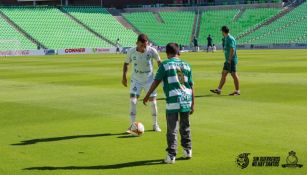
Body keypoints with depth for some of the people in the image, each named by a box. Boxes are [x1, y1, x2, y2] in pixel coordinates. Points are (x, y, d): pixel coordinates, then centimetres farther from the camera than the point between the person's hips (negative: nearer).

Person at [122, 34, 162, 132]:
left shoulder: (152, 51, -16)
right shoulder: (131, 52, -13)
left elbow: (159, 61, 0)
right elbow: (126, 63, 4)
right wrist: (124, 76, -3)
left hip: (149, 79, 0)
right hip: (136, 80, 0)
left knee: (153, 102, 2)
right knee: (133, 100, -13)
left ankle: (155, 124, 20)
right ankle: (132, 125, -6)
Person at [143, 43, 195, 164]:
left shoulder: (165, 64, 0)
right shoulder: (186, 65, 11)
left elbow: (156, 81, -3)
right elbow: (191, 86, 9)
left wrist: (147, 96, 7)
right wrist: (192, 104, 13)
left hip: (173, 100, -4)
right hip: (186, 99, 4)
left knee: (172, 130, 1)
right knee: (185, 127, 19)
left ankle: (171, 155, 0)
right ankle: (187, 150, 26)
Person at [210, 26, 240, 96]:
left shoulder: (230, 39, -16)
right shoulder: (226, 39, 15)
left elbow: (232, 49, -22)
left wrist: (229, 60, -22)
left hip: (231, 60, -10)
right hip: (228, 60, 10)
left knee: (234, 75, -4)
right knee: (223, 74, 9)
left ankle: (237, 91, 2)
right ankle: (219, 89, 12)